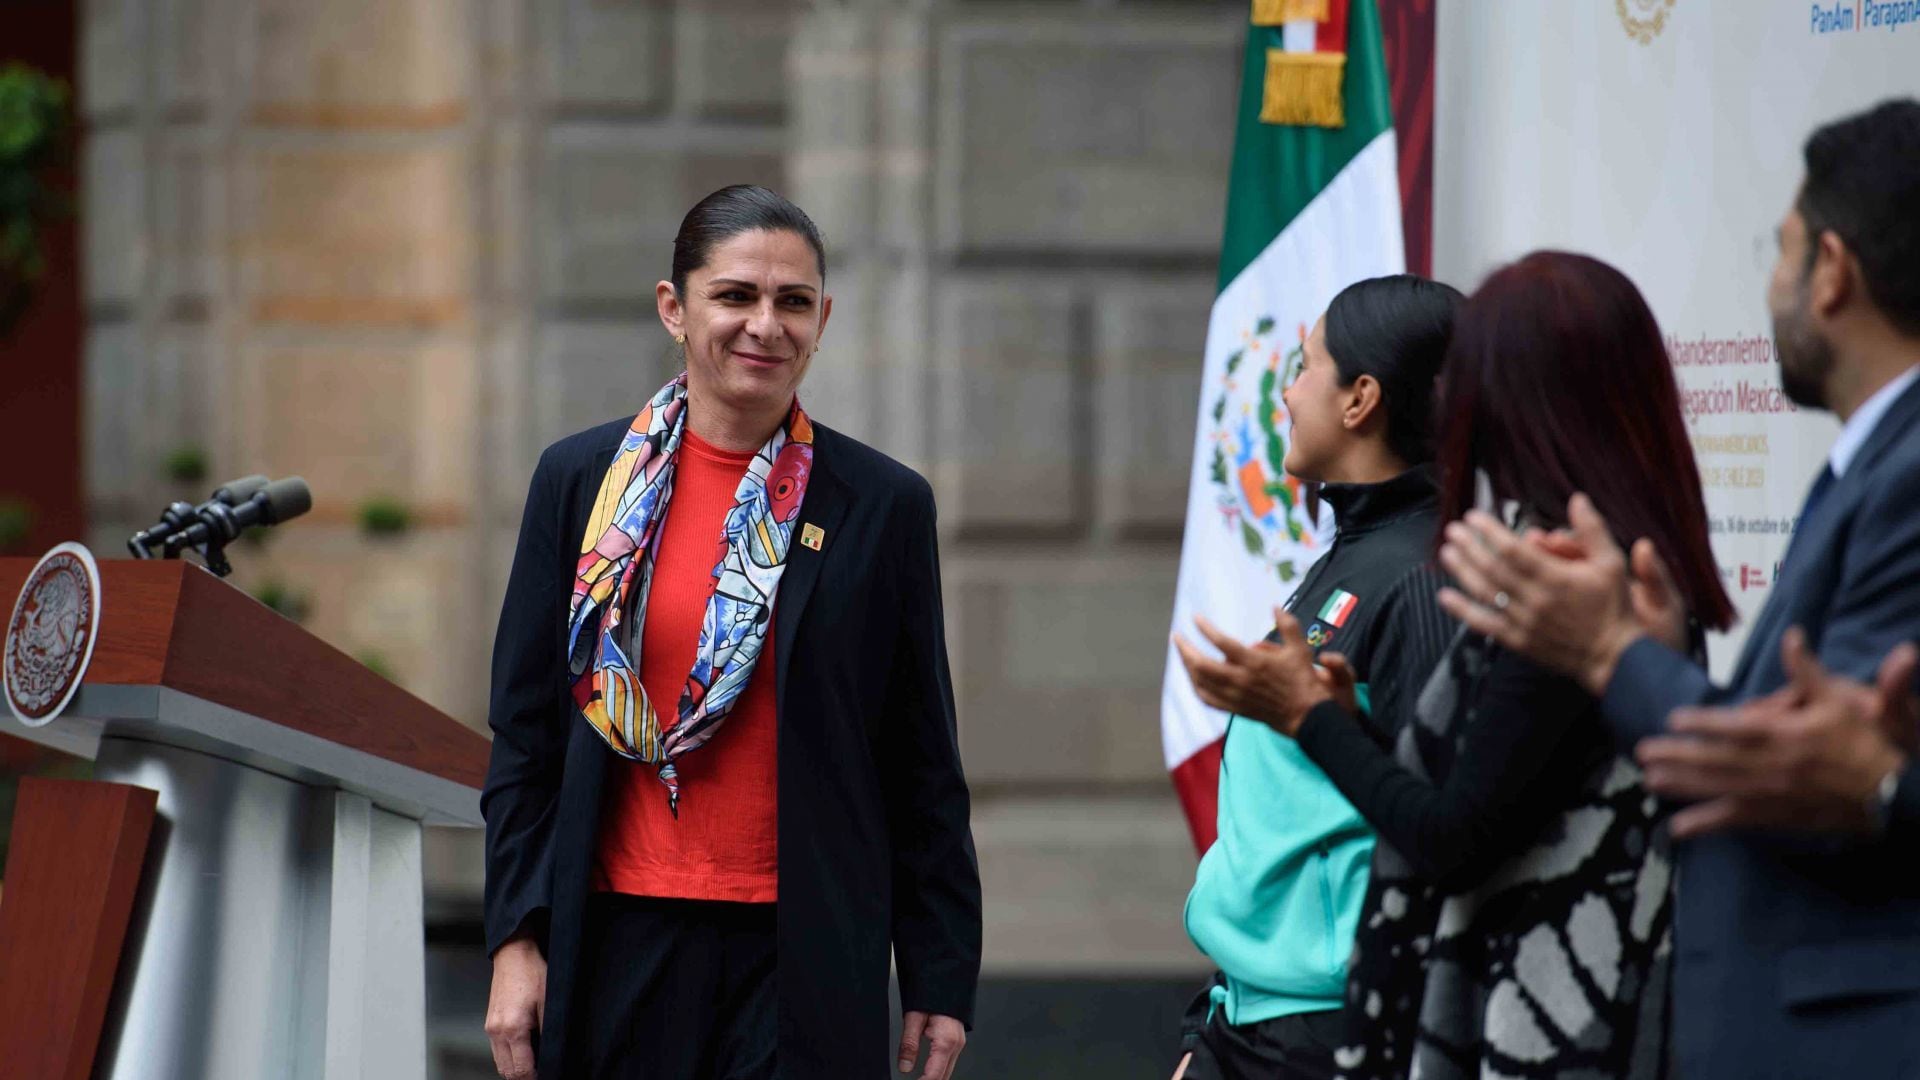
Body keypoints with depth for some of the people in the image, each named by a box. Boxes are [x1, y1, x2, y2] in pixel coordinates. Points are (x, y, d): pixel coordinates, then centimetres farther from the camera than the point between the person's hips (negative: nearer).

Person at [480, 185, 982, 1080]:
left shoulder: (884, 506, 5)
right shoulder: (579, 480, 7)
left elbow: (923, 768, 7)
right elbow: (524, 732, 8)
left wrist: (941, 978, 4)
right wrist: (516, 938, 1)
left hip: (803, 962, -1)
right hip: (618, 940, 1)